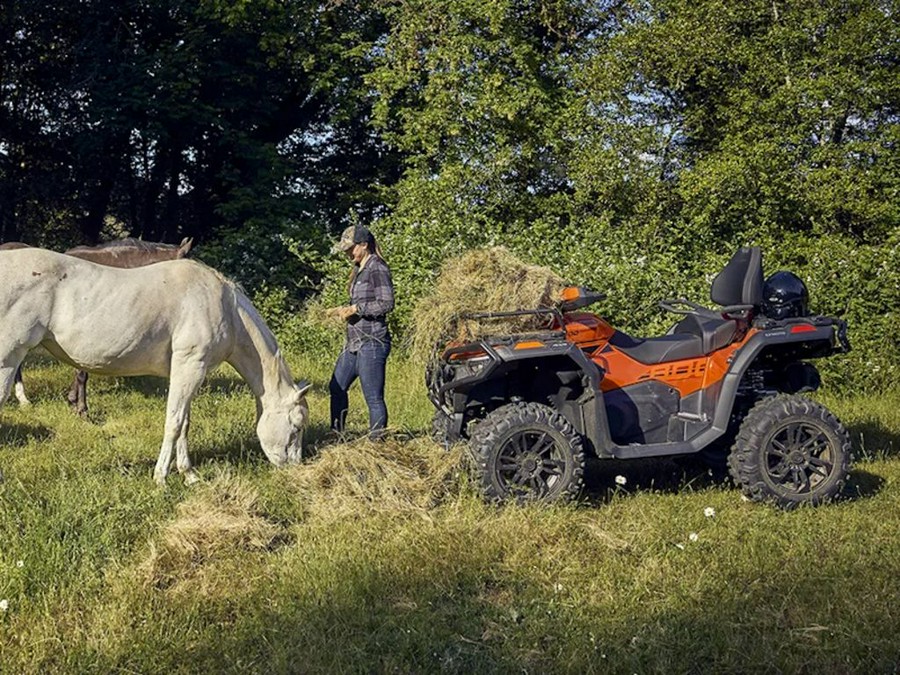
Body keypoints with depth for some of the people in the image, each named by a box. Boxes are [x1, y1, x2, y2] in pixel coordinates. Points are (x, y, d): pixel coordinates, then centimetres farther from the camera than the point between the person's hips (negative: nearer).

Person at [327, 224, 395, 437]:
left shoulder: (377, 269, -11)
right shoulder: (359, 270, 17)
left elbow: (386, 303, -19)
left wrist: (356, 308, -16)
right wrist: (344, 310, 10)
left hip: (371, 342, -10)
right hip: (354, 342, 10)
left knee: (373, 398, -6)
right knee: (336, 388, 18)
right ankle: (336, 434, 29)